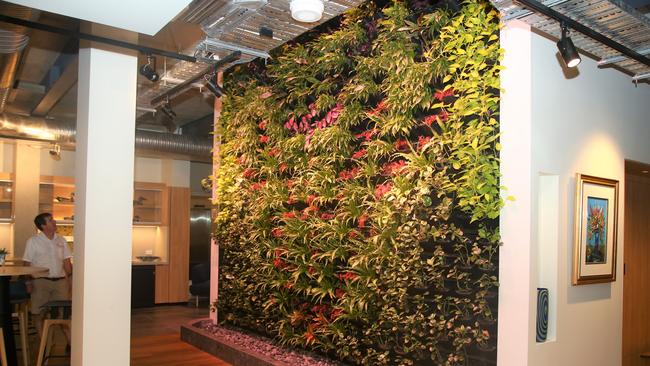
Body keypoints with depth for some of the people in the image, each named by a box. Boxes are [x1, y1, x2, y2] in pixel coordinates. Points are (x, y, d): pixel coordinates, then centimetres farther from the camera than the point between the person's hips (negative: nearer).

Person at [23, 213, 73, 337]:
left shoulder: (61, 240, 9)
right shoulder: (33, 241, -2)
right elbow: (27, 264, -3)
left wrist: (70, 278, 3)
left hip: (60, 280, 3)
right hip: (41, 281, -3)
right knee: (39, 313, 2)